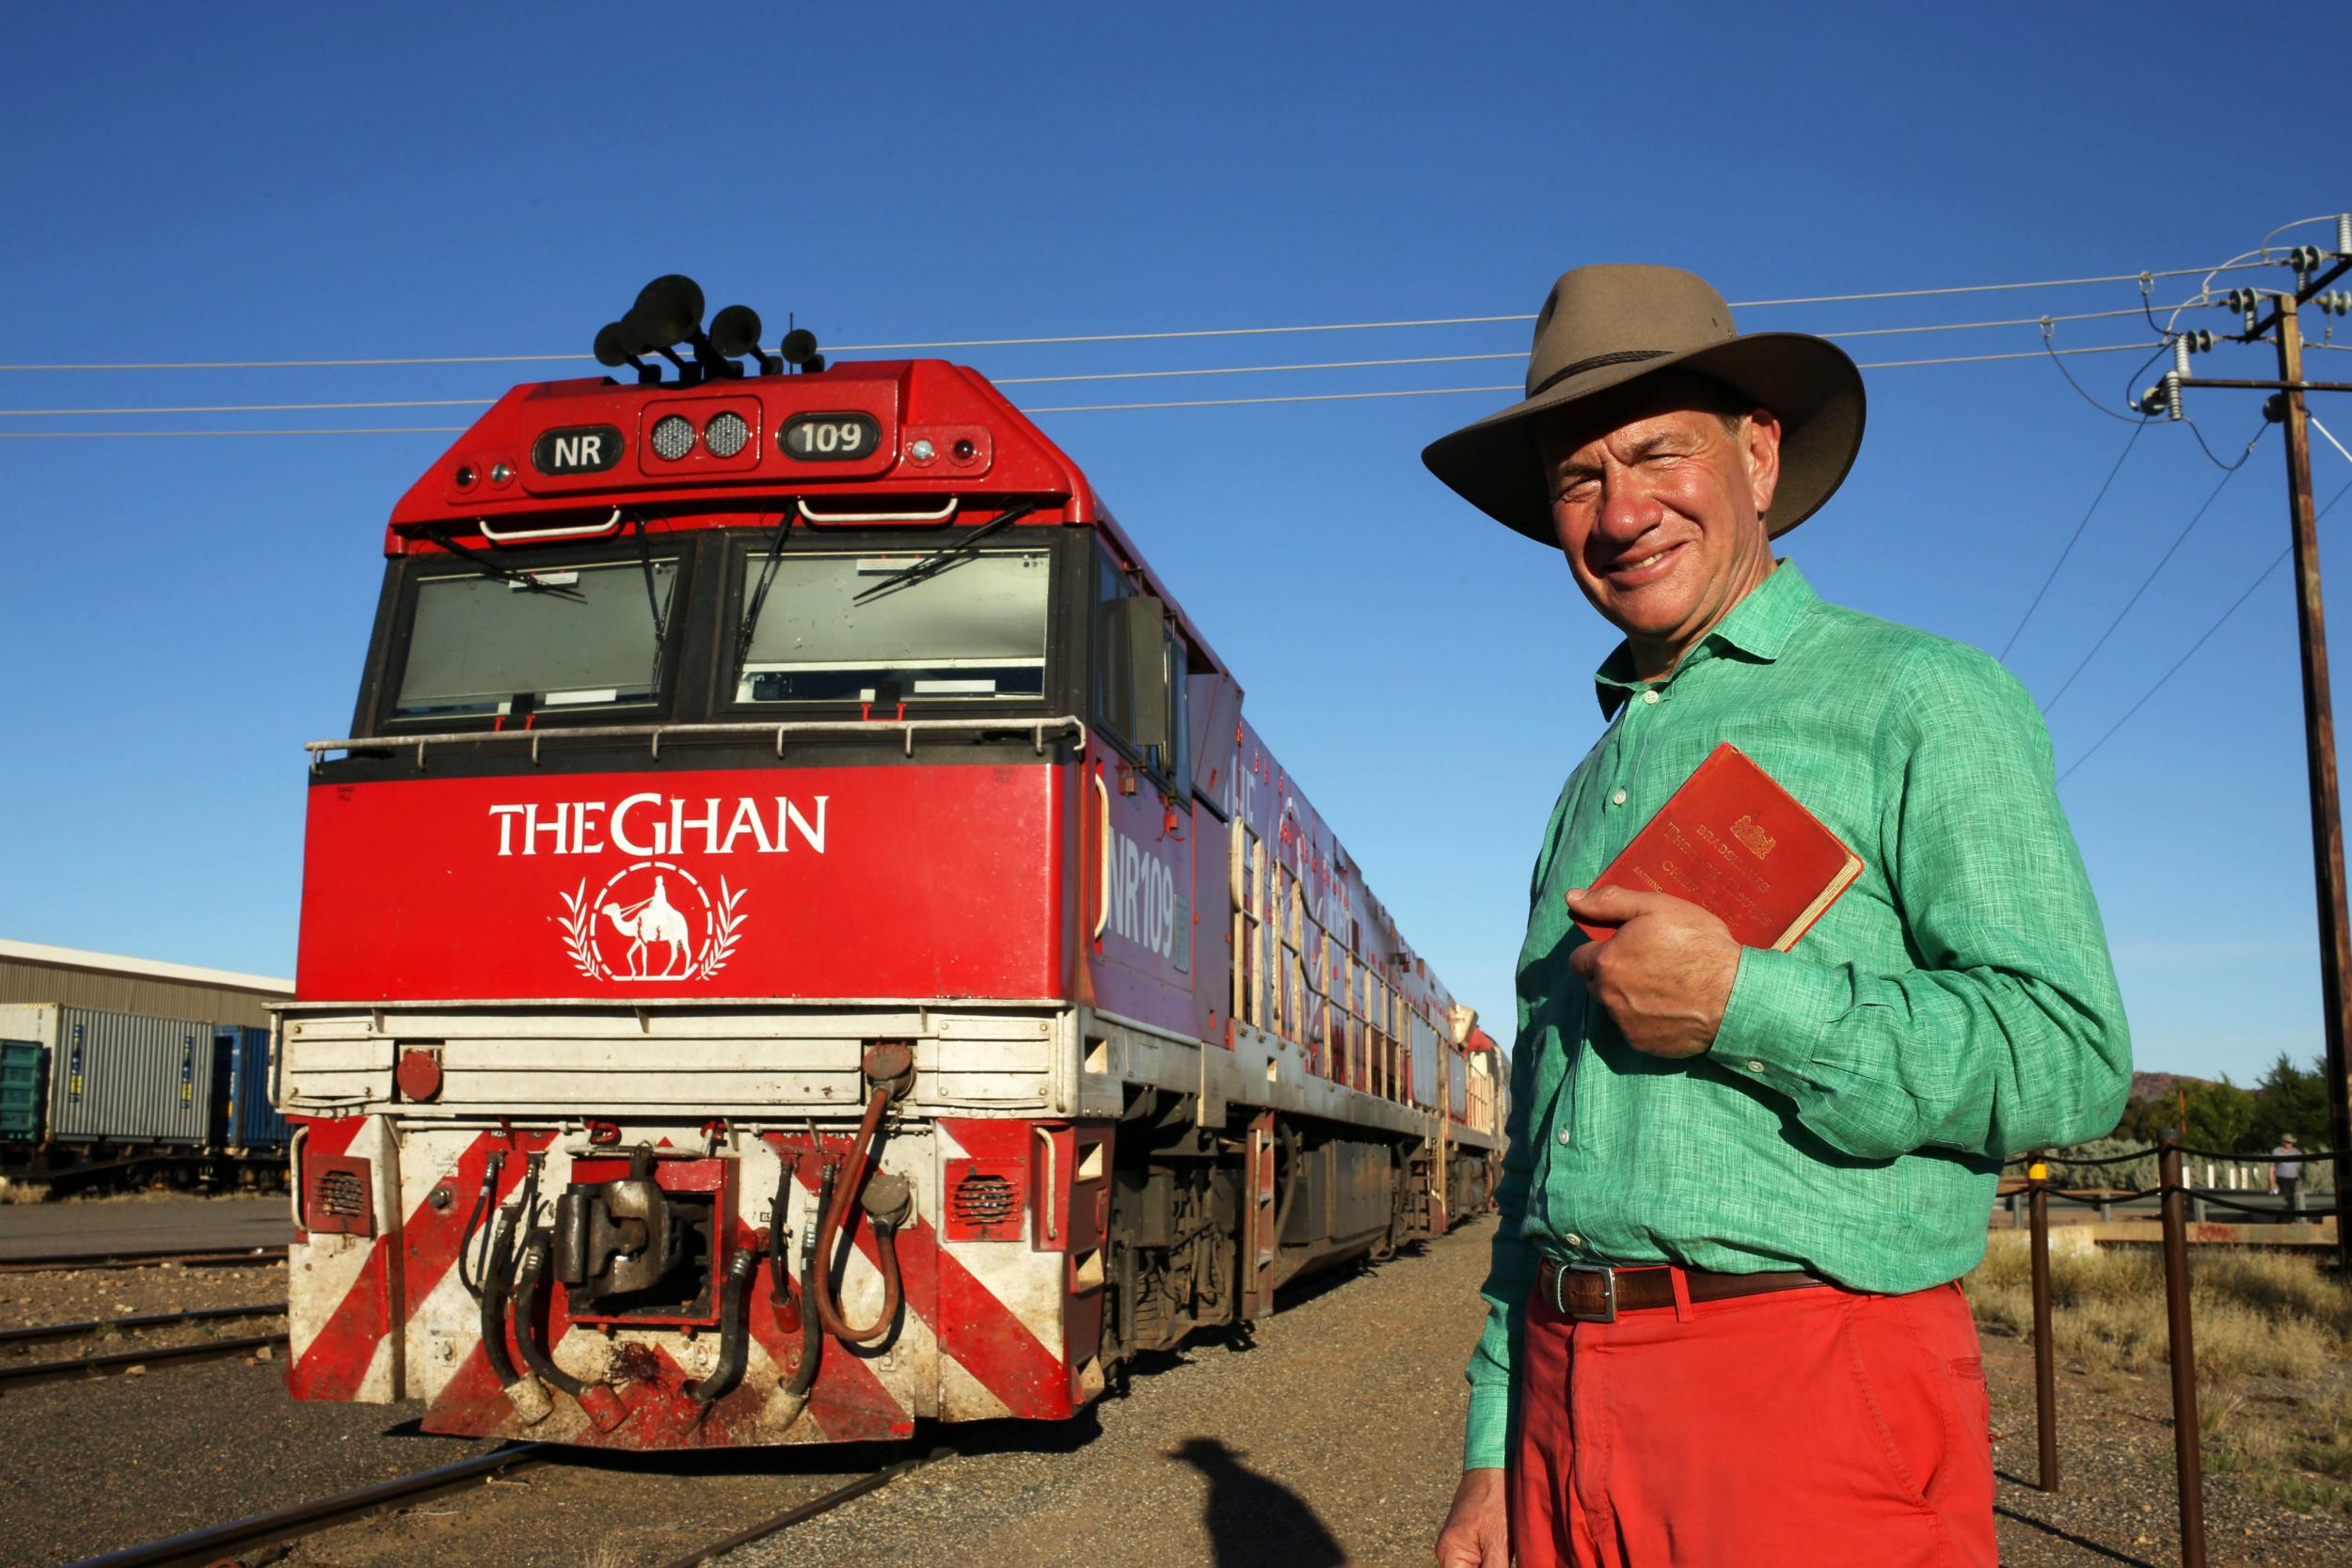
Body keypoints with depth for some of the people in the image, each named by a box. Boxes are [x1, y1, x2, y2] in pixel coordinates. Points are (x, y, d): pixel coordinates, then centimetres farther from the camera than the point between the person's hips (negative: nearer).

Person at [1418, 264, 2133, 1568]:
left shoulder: (1917, 700, -1)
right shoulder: (1598, 780, 18)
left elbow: (2070, 1056, -10)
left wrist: (1742, 1004, -18)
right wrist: (1492, 1456, 15)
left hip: (1814, 1397, -6)